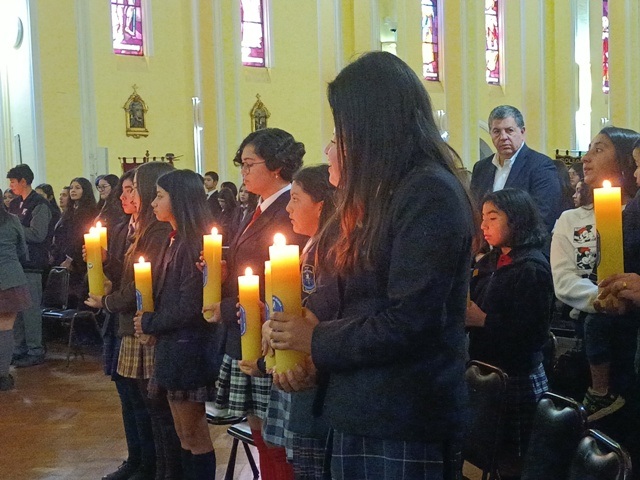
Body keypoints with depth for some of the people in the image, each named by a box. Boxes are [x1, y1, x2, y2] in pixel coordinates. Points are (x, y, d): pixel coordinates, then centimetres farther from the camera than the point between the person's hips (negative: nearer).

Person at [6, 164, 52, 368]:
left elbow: (38, 234, -17)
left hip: (31, 264, -8)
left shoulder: (40, 205, -8)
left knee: (30, 308, -4)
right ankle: (19, 349, 19)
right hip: (16, 261, 8)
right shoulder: (15, 204, 16)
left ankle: (35, 351, 3)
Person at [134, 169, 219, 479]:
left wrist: (150, 323, -8)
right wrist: (148, 320, -1)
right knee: (184, 433, 15)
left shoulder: (195, 243, -16)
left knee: (193, 434, 2)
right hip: (172, 345, 9)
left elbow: (189, 306, -19)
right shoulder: (175, 240, 13)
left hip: (188, 347, -9)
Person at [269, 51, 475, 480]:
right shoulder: (389, 193, 13)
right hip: (366, 413, 9)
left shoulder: (430, 193, -16)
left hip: (402, 426, -9)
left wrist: (316, 341, -10)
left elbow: (407, 324, -21)